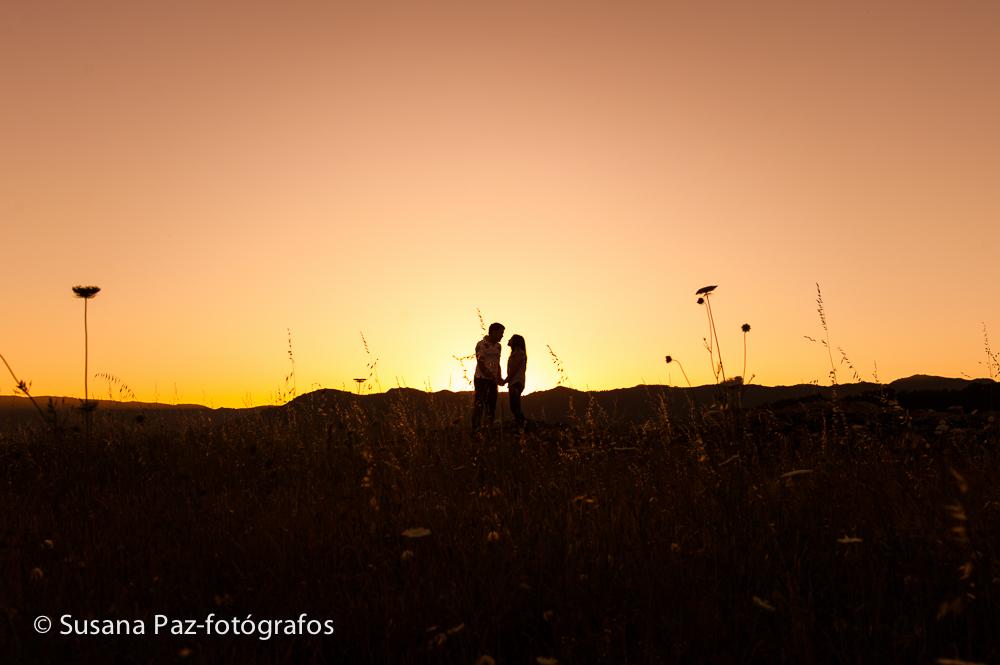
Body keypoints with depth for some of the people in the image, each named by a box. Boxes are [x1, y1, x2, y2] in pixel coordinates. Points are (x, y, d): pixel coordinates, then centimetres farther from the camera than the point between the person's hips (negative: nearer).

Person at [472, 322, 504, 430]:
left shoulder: (498, 346, 13)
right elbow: (481, 364, -13)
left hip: (493, 381, 7)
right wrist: (492, 377, -19)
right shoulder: (481, 345, -8)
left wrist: (499, 378, 5)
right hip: (481, 378, -7)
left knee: (492, 406, 6)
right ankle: (475, 429, -4)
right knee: (479, 406, -7)